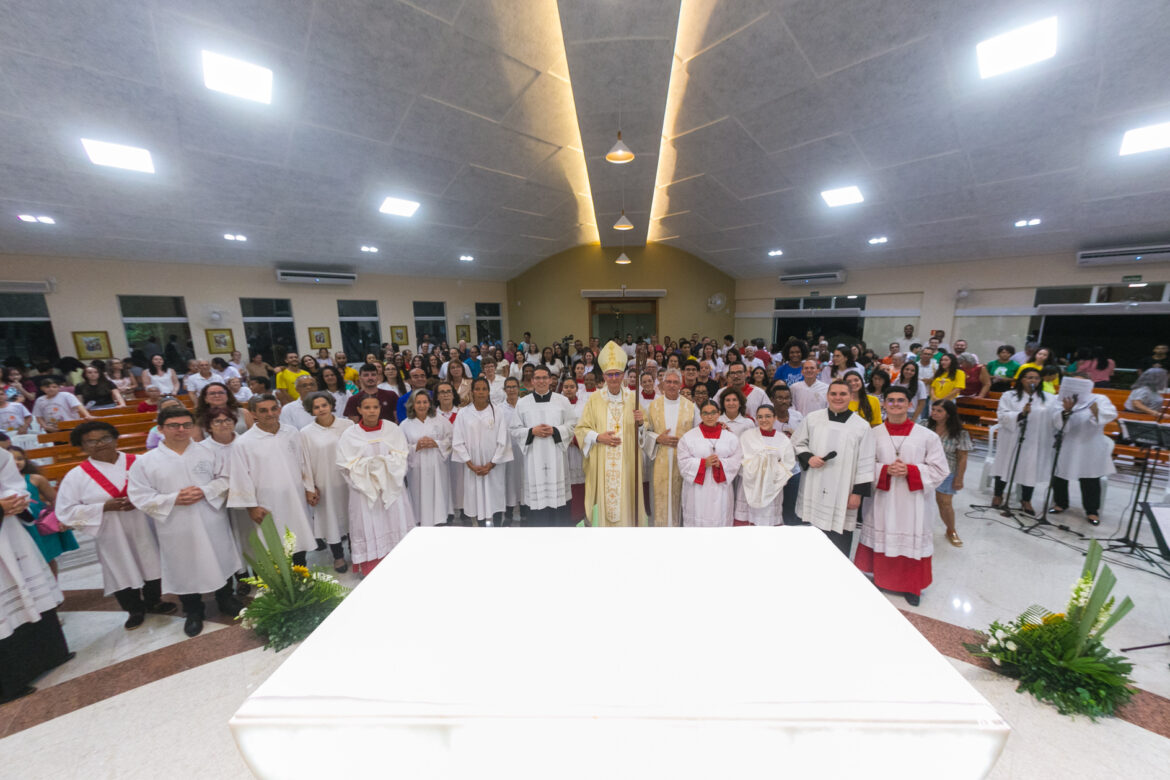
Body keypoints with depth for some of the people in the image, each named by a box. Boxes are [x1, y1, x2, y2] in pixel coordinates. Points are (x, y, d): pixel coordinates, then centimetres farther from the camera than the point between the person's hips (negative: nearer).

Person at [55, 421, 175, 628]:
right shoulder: (76, 476, -5)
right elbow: (66, 512, -4)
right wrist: (104, 507, -18)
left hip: (144, 529, 1)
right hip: (112, 535, 0)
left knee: (152, 564, 13)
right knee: (122, 571, 12)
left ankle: (153, 601, 35)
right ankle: (135, 609, 33)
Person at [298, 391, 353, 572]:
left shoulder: (347, 425, -5)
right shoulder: (306, 433, -4)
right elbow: (306, 462, -1)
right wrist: (311, 487, -3)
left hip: (348, 480, 1)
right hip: (325, 483, 0)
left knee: (350, 514, 12)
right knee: (330, 517, 11)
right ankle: (338, 556, 28)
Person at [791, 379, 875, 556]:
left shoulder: (862, 426, -2)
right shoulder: (812, 418, 2)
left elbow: (865, 463, -1)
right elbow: (797, 443, 11)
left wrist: (858, 492, -4)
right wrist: (808, 457, -9)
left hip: (842, 495, -1)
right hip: (814, 492, 2)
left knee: (839, 540, 1)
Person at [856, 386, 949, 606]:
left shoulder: (927, 436, -4)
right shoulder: (874, 434, -2)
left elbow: (939, 470, -1)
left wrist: (910, 471, -16)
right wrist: (885, 470, -16)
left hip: (912, 500, -1)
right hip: (882, 498, 1)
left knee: (911, 541, 8)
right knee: (882, 537, 12)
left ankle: (912, 586, 30)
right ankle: (881, 579, 32)